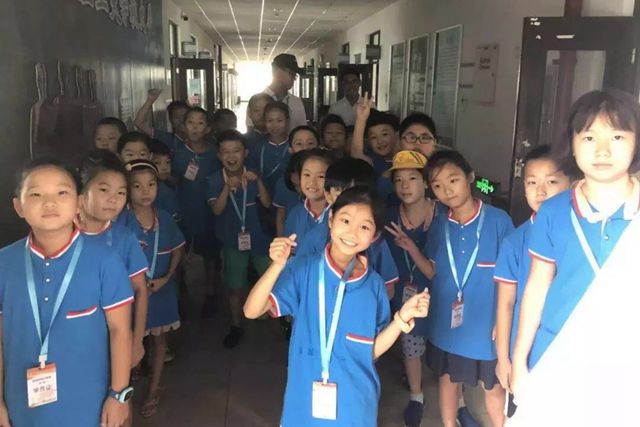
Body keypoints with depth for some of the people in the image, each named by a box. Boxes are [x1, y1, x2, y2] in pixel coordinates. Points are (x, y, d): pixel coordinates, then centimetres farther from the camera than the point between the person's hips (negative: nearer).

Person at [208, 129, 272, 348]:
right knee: (235, 288, 10)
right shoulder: (215, 180, -10)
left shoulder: (252, 176, -7)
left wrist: (258, 181, -28)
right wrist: (228, 187, -35)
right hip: (232, 240, 0)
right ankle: (236, 326, 30)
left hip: (258, 237, 0)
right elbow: (217, 210, -21)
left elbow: (267, 204, -14)